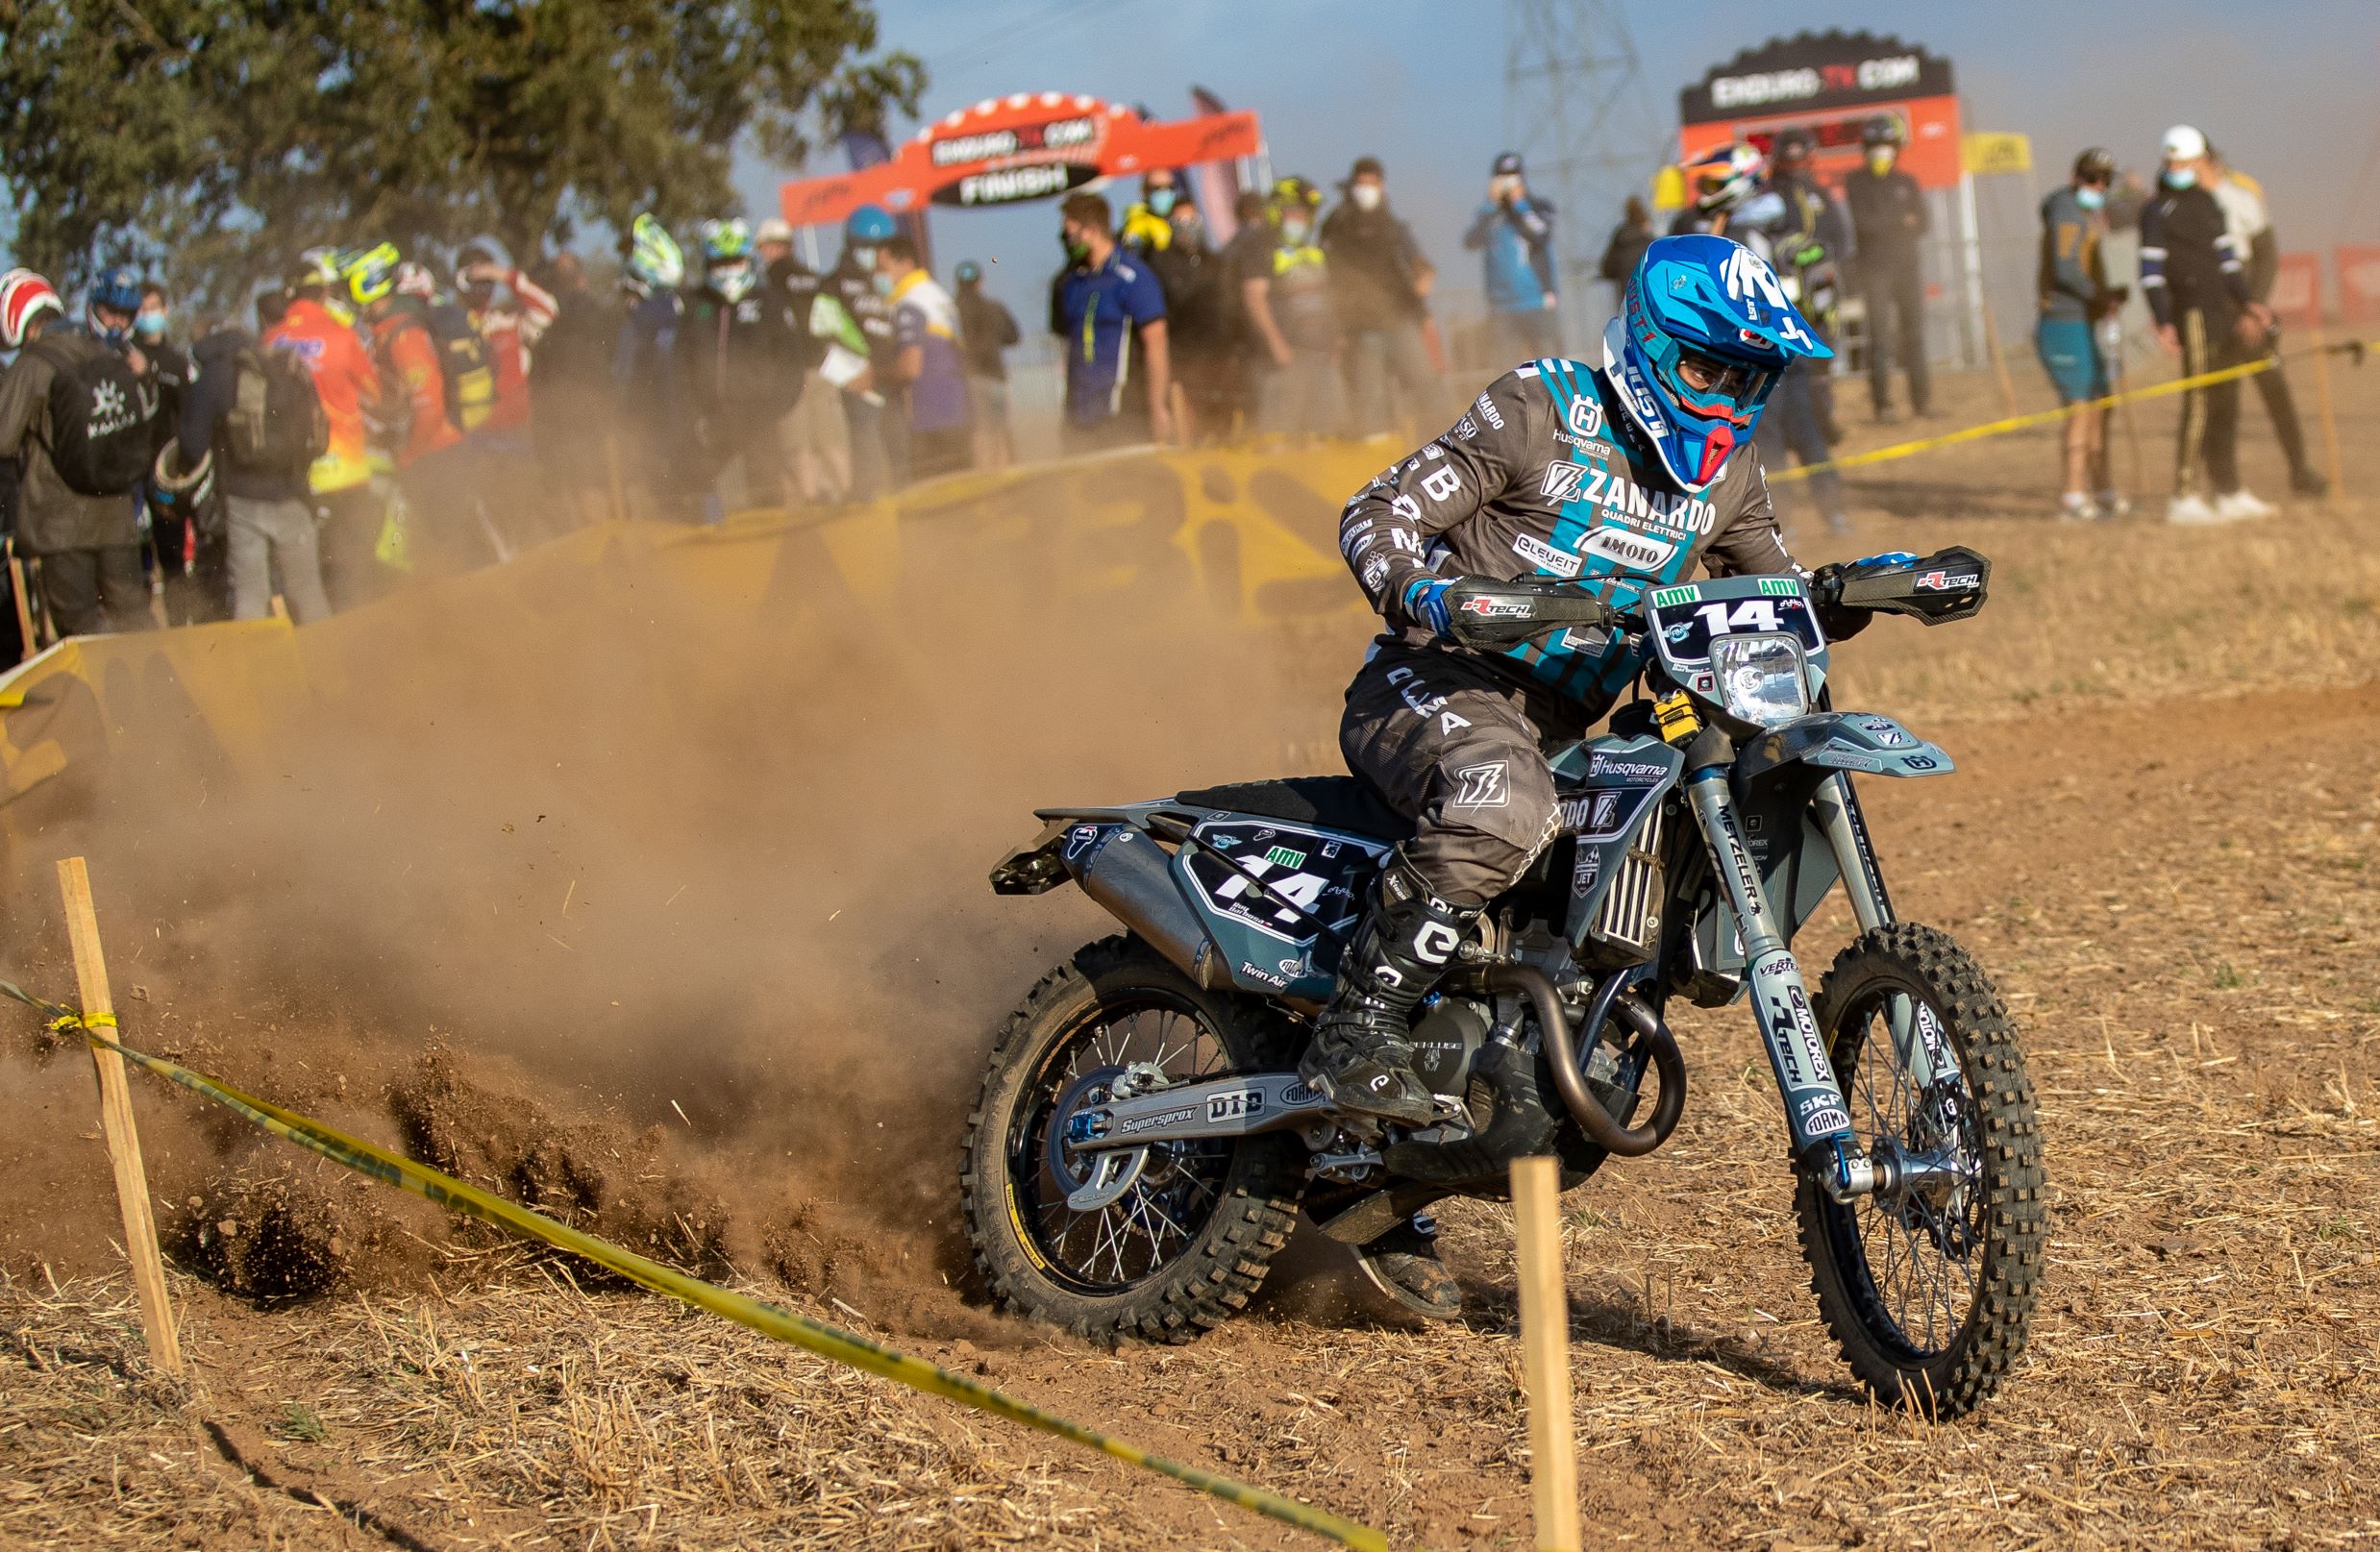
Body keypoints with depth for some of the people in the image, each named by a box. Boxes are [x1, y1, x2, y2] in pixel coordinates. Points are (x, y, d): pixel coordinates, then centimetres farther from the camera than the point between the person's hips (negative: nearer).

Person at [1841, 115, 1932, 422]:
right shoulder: (1855, 181, 2)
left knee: (1913, 333, 2)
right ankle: (1882, 404, -9)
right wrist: (1902, 219, -5)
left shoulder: (1907, 182, 11)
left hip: (1908, 267, 3)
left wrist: (1884, 223, -13)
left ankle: (1921, 398, 7)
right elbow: (1862, 220, -11)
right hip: (1874, 269, -3)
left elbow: (1924, 224, 3)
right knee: (1880, 334, -9)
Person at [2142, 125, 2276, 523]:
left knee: (2225, 407, 11)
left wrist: (2246, 303, 17)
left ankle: (2230, 494, 17)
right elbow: (2151, 272, -10)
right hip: (2192, 313, -8)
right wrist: (2163, 322, -18)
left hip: (2223, 314, 8)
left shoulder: (2209, 203, 17)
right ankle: (2184, 498, -10)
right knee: (2199, 407, -11)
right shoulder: (2159, 212, -5)